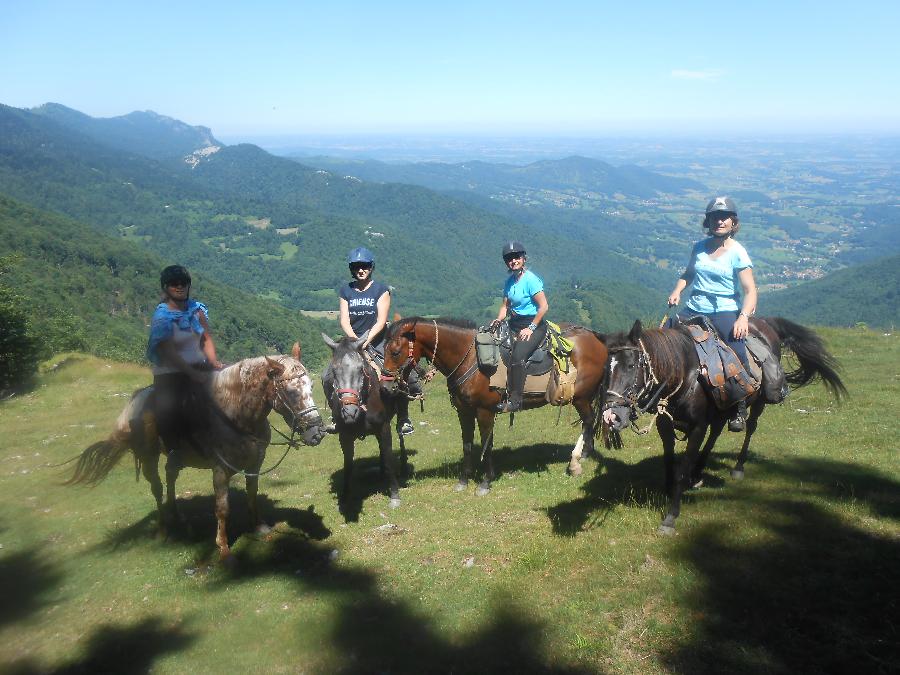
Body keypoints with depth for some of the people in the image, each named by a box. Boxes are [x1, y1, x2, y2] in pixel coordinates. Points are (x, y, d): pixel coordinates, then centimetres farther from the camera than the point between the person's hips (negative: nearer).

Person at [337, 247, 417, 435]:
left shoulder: (381, 289, 2)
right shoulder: (346, 290, 10)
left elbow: (381, 320, -7)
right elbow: (344, 320, 2)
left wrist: (368, 339, -20)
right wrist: (353, 337, -17)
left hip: (377, 341, -3)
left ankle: (403, 420, -4)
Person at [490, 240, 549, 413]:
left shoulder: (531, 279, -14)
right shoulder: (510, 281, 10)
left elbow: (544, 307, -17)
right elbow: (505, 305, 16)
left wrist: (531, 328, -16)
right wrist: (498, 320, -4)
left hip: (534, 325, -8)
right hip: (514, 324, 8)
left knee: (517, 357, -29)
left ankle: (514, 400, -22)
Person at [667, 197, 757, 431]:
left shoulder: (738, 253, -5)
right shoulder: (700, 247, 9)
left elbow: (750, 291, -9)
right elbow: (688, 273, 25)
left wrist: (743, 317, -25)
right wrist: (677, 290, 5)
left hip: (725, 311, -5)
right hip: (694, 309, 5)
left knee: (737, 354, -24)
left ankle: (740, 410, -5)